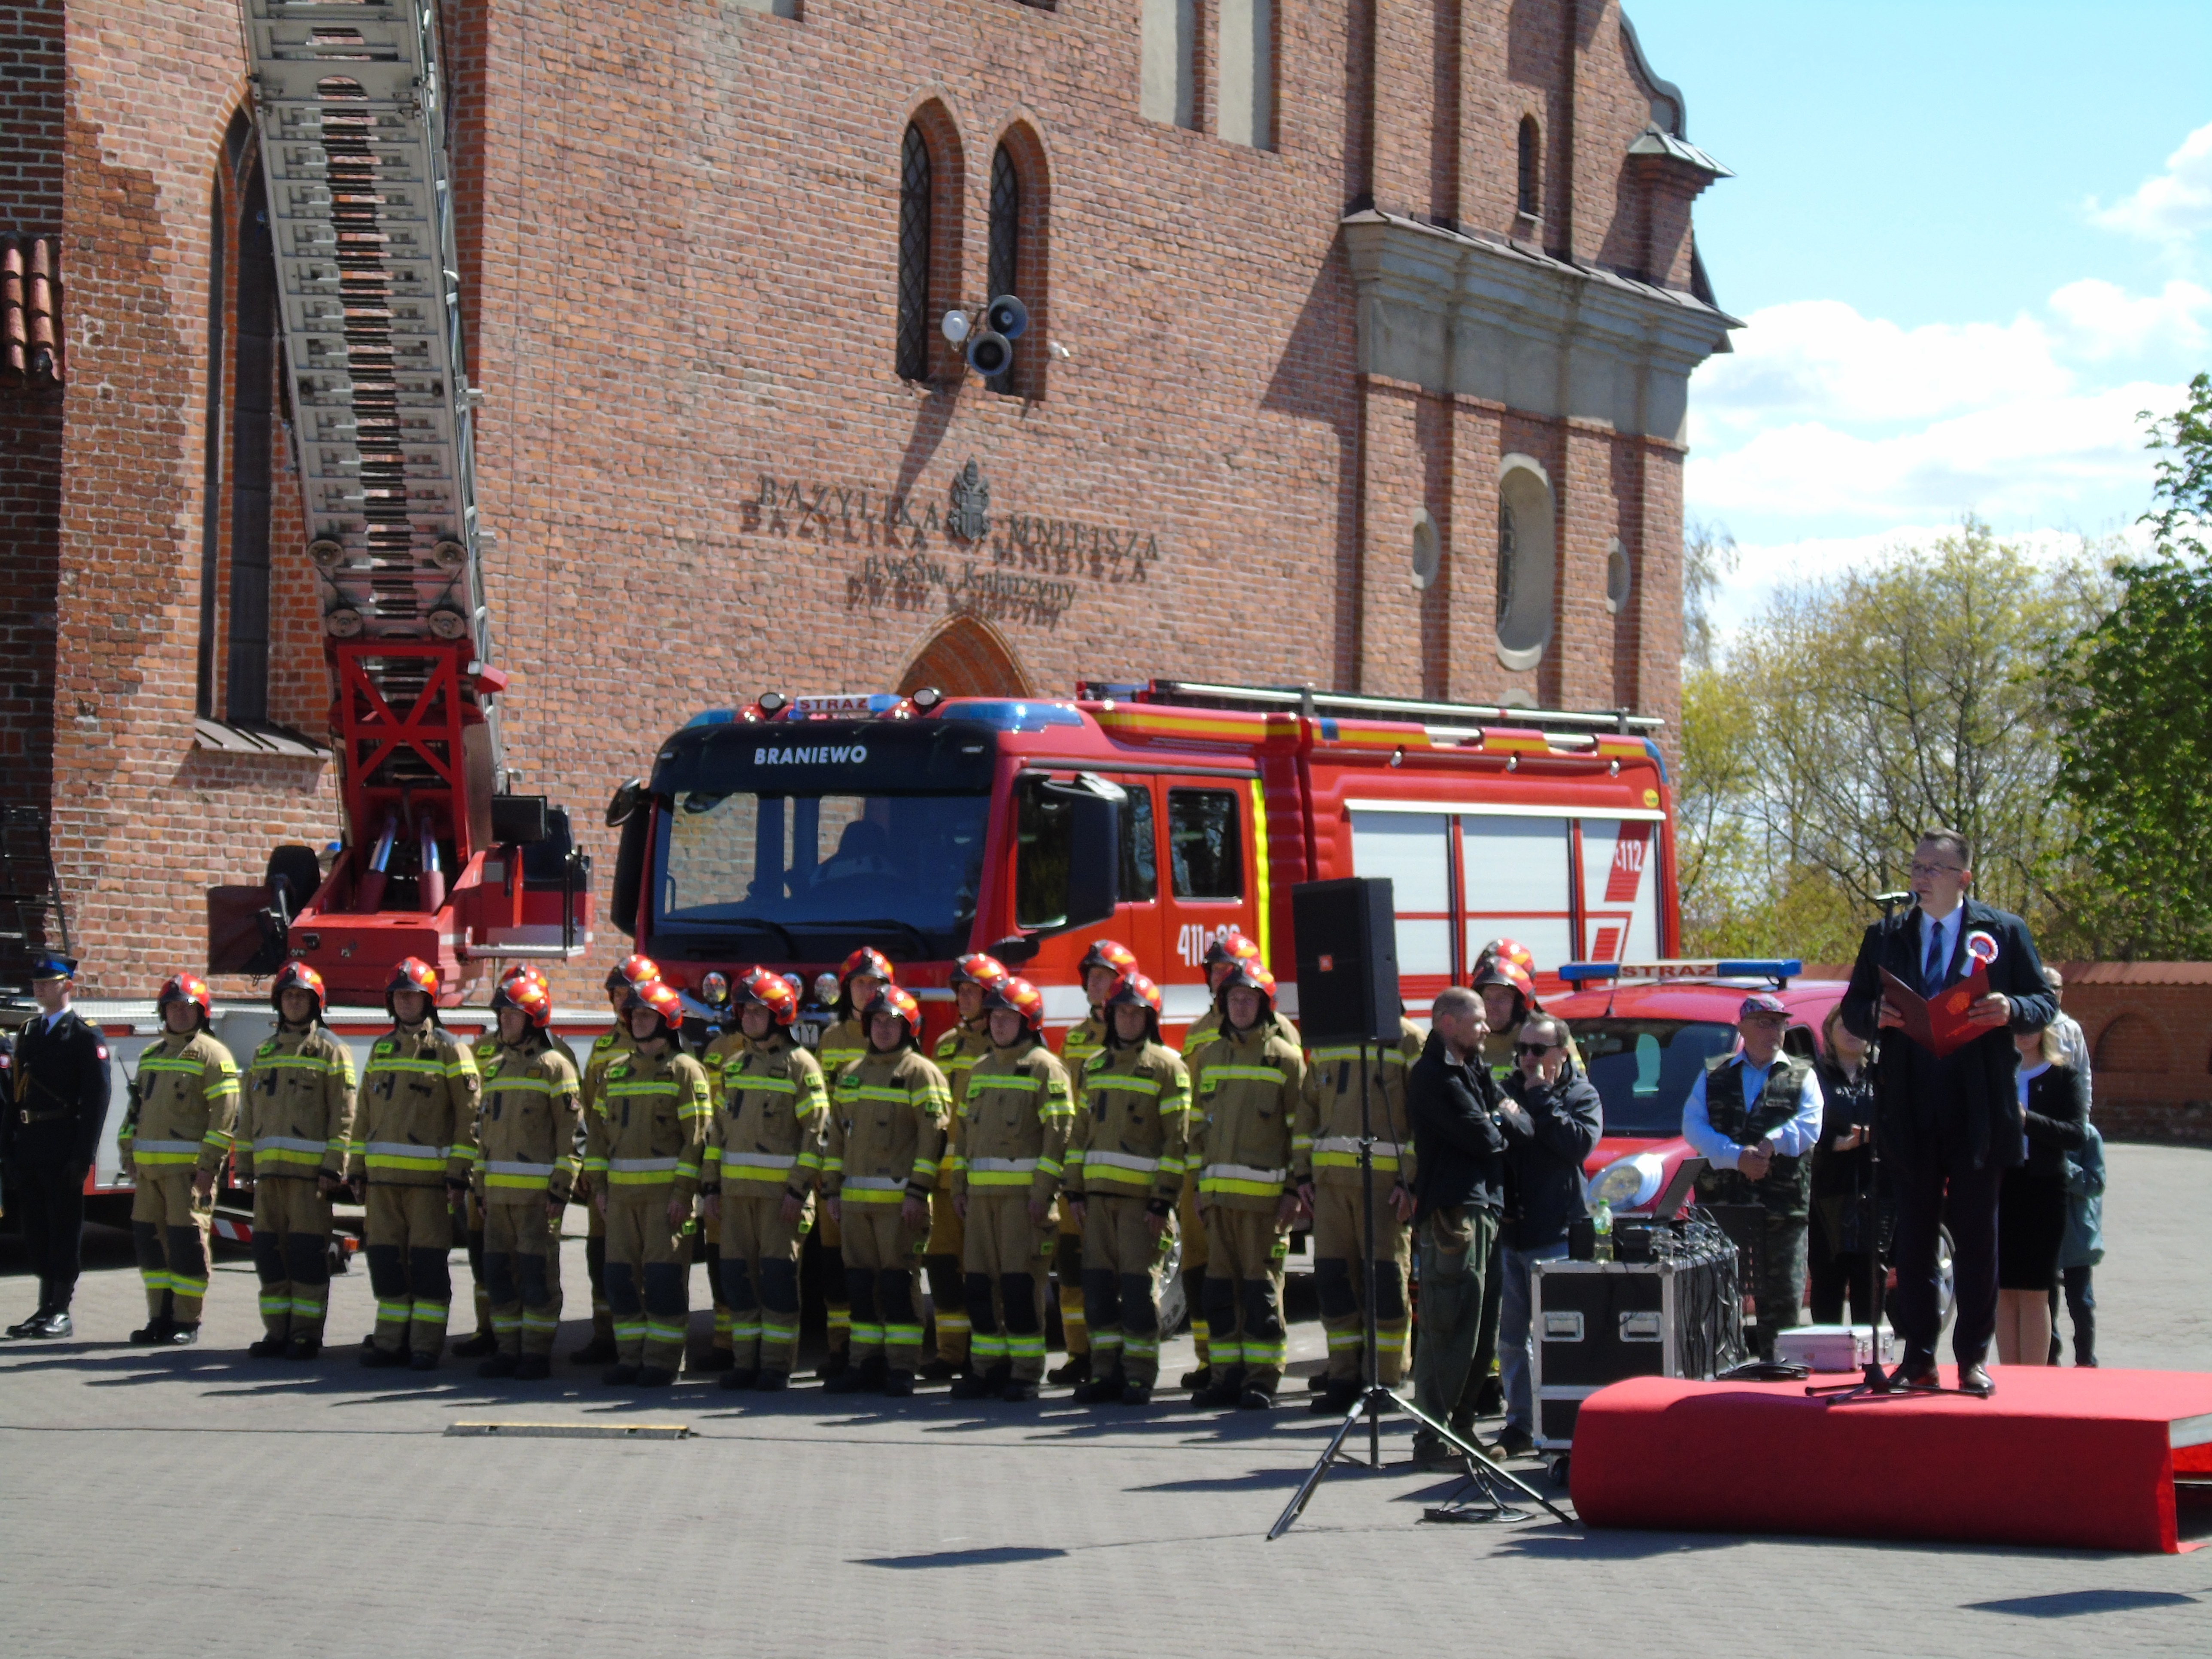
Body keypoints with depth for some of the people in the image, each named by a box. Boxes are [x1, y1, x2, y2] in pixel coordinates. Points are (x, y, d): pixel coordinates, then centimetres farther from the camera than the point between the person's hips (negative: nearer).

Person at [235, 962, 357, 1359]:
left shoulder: (330, 1051, 2)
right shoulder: (264, 1052, 19)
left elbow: (343, 1114, -4)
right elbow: (248, 1113, 21)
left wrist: (333, 1167, -12)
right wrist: (244, 1165, 15)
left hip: (310, 1170, -6)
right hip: (269, 1170, 6)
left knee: (307, 1252, -5)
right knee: (270, 1250, 6)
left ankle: (306, 1335, -1)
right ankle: (277, 1332, 12)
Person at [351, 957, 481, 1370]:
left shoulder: (448, 1049, 0)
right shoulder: (382, 1049, 17)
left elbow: (469, 1115, -4)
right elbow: (364, 1113, 20)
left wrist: (459, 1173, -11)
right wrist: (357, 1169, 14)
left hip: (429, 1174, -5)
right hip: (383, 1175, 5)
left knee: (427, 1259, -3)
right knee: (385, 1257, 6)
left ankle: (426, 1346, 1)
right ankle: (391, 1340, 12)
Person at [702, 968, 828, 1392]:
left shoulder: (800, 1065, -3)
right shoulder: (733, 1066, 16)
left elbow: (815, 1131, -8)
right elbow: (719, 1129, 19)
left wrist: (799, 1190, -14)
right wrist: (712, 1186, 12)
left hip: (780, 1190, -6)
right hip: (737, 1189, 6)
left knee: (778, 1274, -4)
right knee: (738, 1273, 5)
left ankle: (776, 1366, 0)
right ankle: (745, 1361, 11)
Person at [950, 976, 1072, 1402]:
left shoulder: (1045, 1068, -3)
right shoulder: (981, 1070, 19)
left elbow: (1058, 1133, -9)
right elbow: (965, 1130, 22)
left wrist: (1043, 1192, -15)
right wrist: (959, 1186, 15)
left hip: (1023, 1191, -7)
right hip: (982, 1192, 7)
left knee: (1021, 1283, -7)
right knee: (981, 1282, 5)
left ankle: (1025, 1372, -4)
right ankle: (987, 1367, 11)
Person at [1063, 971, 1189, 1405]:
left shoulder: (1166, 1066, -1)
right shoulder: (1094, 1067, 17)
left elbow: (1177, 1138, -5)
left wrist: (1163, 1200, -11)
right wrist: (1076, 1189, 12)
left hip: (1143, 1194, -5)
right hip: (1100, 1191, 5)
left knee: (1138, 1283, -6)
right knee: (1099, 1281, 4)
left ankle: (1140, 1374, 0)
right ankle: (1109, 1370, 10)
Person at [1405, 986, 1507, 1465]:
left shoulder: (1473, 1072, 22)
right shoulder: (1432, 1076, -9)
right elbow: (1481, 1139, -14)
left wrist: (1497, 1121, -3)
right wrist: (1500, 1126, 6)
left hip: (1485, 1207, 9)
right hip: (1452, 1210, -9)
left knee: (1476, 1324, 10)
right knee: (1447, 1327, -10)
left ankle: (1462, 1426, 16)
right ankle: (1432, 1437, -10)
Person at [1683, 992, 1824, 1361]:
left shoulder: (1801, 1076, 13)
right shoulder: (1713, 1075, 15)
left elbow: (1809, 1126, -2)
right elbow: (1693, 1126, 3)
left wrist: (1770, 1144, -20)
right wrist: (1737, 1156, -12)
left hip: (1783, 1205, -1)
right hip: (1722, 1202, 1)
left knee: (1782, 1298, -3)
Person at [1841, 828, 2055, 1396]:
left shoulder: (2004, 932, 5)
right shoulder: (1884, 937, 12)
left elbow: (2045, 1002, 4)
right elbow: (1852, 1009, 12)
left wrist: (2012, 1009, -17)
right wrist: (1876, 1014, -11)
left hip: (1978, 1112, -2)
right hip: (1910, 1111, 2)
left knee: (1977, 1238, 2)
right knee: (1913, 1237, 5)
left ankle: (1973, 1358, 9)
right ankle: (1918, 1358, 9)